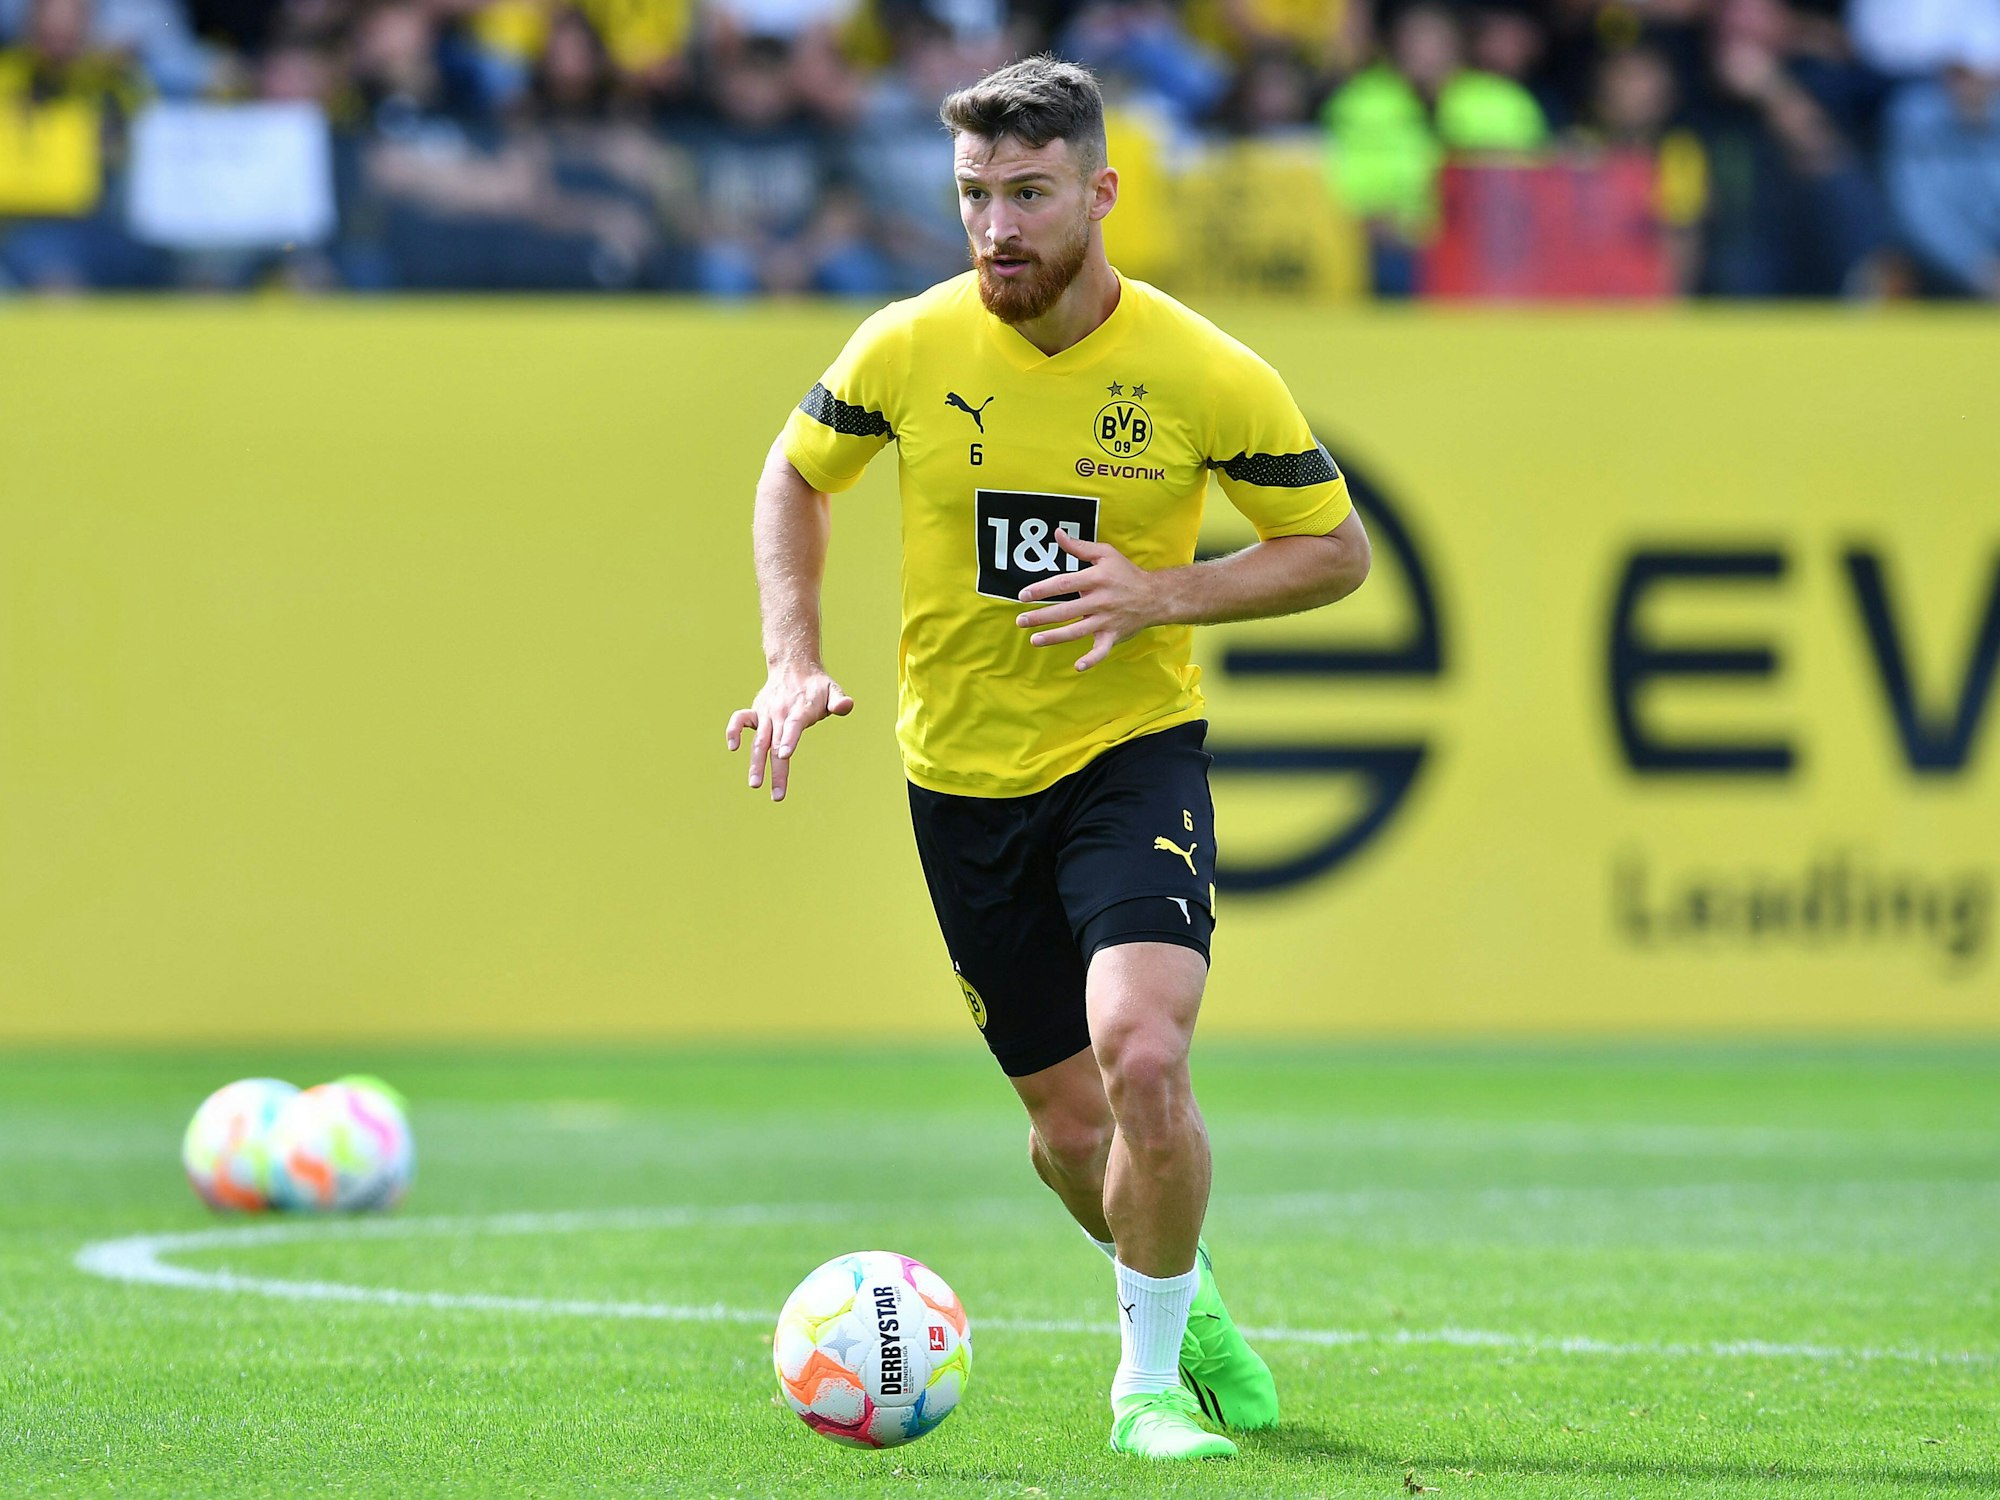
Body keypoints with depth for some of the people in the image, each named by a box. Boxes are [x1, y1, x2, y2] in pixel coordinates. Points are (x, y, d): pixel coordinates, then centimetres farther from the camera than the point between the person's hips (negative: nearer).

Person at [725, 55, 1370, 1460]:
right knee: (1070, 1118, 8)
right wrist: (794, 659, -2)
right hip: (962, 770, 2)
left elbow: (1337, 549, -1)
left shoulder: (1207, 375, -13)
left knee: (1142, 1055, -25)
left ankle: (1150, 1372, -3)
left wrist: (1161, 594, -16)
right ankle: (1183, 1298, 40)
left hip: (1134, 751, -2)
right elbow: (796, 476, 11)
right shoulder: (908, 348, -8)